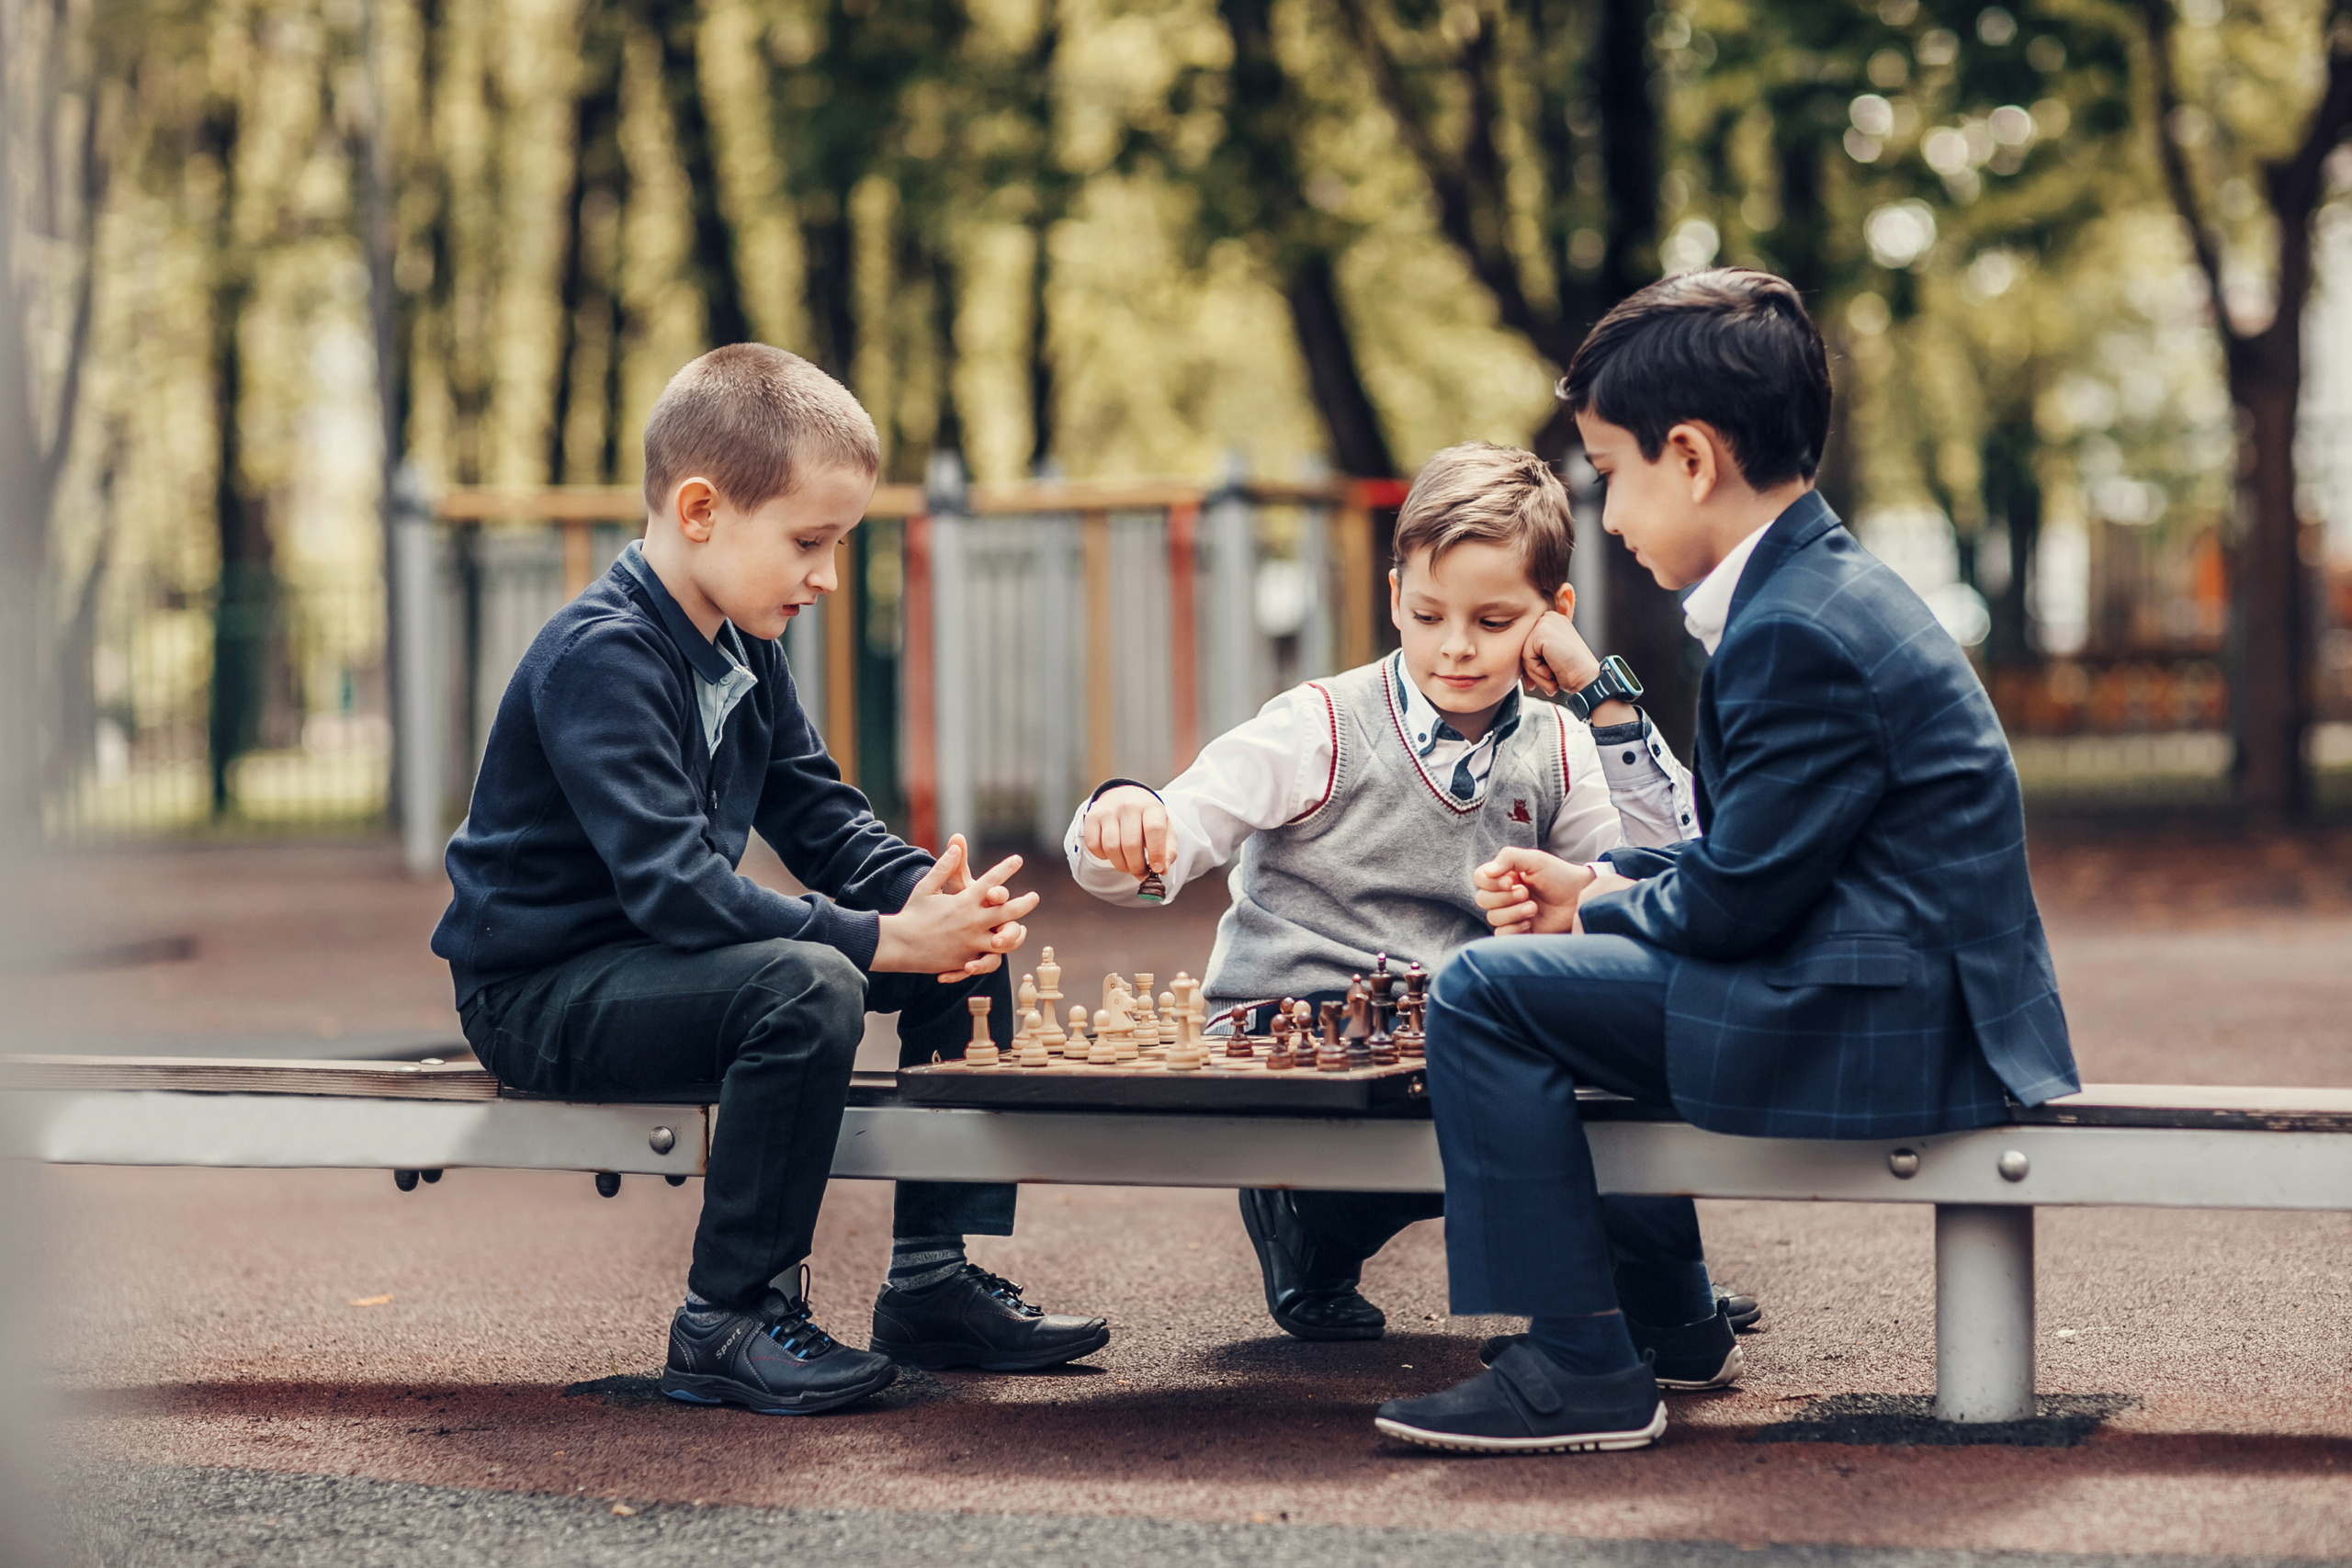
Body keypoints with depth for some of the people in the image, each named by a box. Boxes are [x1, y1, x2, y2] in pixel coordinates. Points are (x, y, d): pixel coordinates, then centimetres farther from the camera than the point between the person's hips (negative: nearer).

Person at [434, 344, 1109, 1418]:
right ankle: (731, 1323, -24)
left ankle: (934, 1278, 7)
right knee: (807, 986, -35)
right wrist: (884, 940, -33)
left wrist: (923, 897, -12)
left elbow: (822, 819, 10)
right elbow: (670, 885, -32)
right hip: (540, 996, -10)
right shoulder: (601, 658, -23)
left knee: (965, 937, 4)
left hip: (656, 957, 10)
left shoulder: (743, 652, 9)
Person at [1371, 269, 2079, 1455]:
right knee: (1580, 970, 28)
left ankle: (1580, 1369, -9)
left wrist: (1595, 910, 0)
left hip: (1867, 1035, -11)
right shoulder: (1829, 590, 13)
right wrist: (1598, 881, 10)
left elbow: (1738, 900, -18)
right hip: (1920, 1002, 11)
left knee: (1485, 993, -11)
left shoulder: (1796, 636, -20)